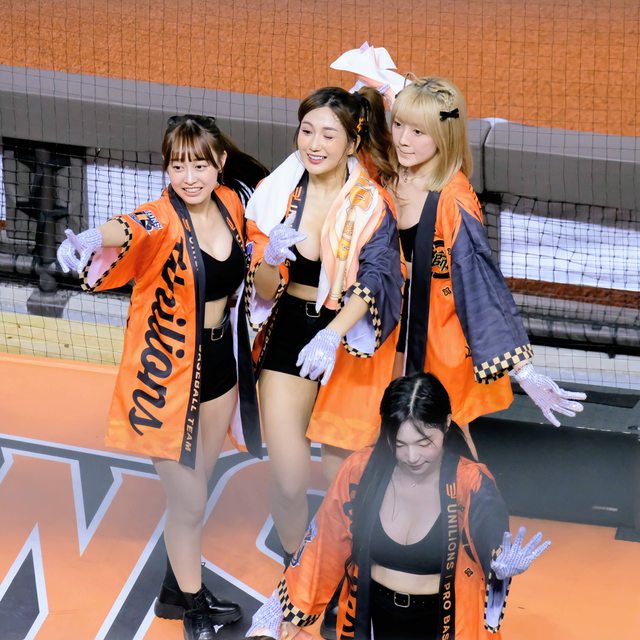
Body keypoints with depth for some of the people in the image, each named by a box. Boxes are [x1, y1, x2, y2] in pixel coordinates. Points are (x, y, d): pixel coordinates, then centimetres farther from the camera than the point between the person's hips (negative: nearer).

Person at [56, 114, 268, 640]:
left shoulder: (231, 203, -3)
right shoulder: (163, 220, -21)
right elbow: (131, 228, -45)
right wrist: (93, 238, -67)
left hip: (220, 364, 6)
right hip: (168, 374, -6)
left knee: (196, 484, 20)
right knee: (189, 501, 2)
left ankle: (181, 586, 38)